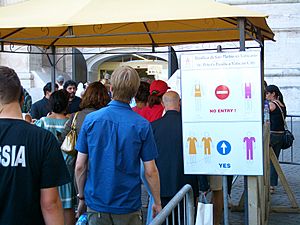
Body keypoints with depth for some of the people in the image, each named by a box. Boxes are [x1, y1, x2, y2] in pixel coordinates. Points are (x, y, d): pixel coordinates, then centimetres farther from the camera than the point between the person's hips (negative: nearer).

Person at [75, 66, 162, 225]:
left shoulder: (91, 119, -7)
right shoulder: (142, 125, -11)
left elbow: (80, 166, -4)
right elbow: (150, 172, -8)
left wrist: (81, 196, 12)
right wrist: (157, 203, 6)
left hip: (96, 203, 1)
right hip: (128, 205, -1)